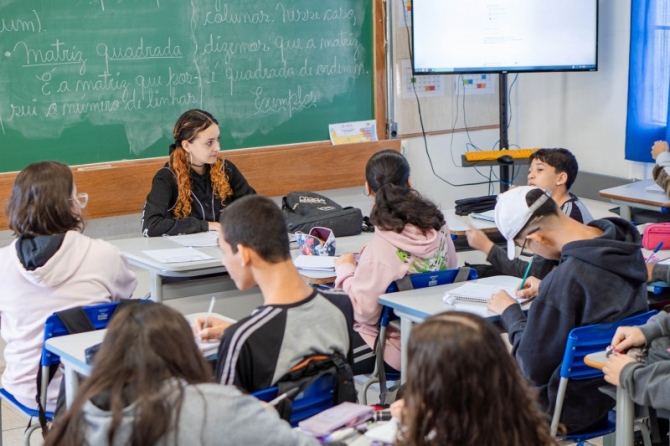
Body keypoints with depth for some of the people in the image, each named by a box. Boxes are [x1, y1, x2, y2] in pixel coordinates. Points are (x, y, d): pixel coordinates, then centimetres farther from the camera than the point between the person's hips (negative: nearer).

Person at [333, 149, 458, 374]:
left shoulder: (382, 247, -25)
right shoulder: (437, 224, -4)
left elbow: (363, 310, -22)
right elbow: (451, 269, 14)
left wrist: (345, 269, -4)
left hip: (396, 348, -8)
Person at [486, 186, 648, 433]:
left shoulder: (565, 278, -33)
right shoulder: (625, 246, -8)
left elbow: (534, 368, -22)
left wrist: (510, 311, -8)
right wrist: (544, 290, 13)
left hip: (574, 409, -8)